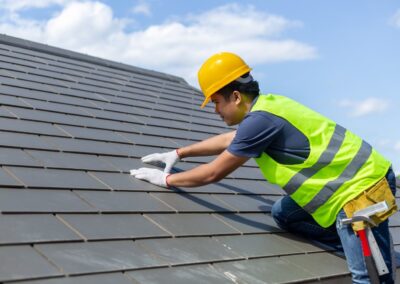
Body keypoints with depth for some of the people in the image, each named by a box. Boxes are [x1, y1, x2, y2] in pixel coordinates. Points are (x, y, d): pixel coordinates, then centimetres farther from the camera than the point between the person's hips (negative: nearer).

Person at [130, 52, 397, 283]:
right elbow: (228, 140, 27)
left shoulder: (260, 119, -22)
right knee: (283, 213, 15)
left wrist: (166, 179, 3)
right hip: (353, 178, 10)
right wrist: (178, 153, 32)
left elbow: (214, 173, -12)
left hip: (364, 187, -10)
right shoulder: (267, 104, 8)